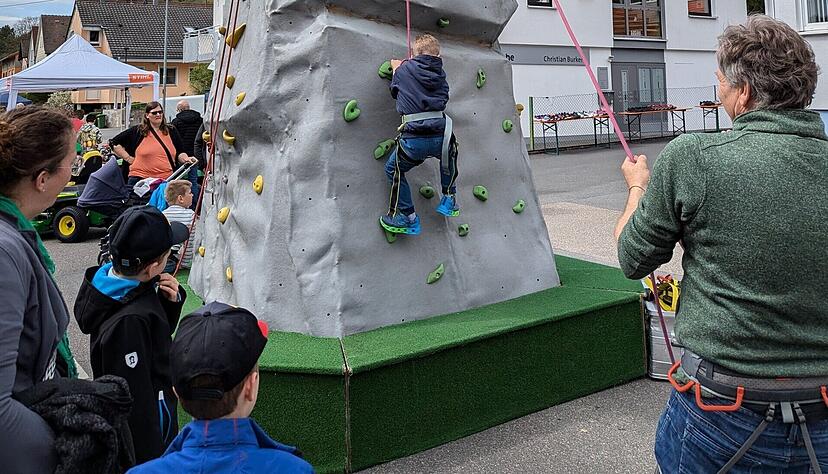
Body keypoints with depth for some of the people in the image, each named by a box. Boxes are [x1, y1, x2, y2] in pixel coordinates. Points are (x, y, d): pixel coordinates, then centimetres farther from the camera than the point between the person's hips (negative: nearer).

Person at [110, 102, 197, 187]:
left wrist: (185, 159, -7)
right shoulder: (137, 131, 3)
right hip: (140, 179, -2)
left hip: (166, 181, 2)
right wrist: (129, 158, 1)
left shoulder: (171, 131, 12)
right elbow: (114, 143, 8)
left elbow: (179, 153, 14)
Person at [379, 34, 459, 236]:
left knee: (393, 170, 22)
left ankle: (407, 218, 20)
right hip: (441, 137, 3)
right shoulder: (440, 74, 13)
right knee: (449, 154, 38)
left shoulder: (405, 69, 7)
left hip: (413, 140, -3)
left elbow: (395, 92, 20)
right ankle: (449, 200, 40)